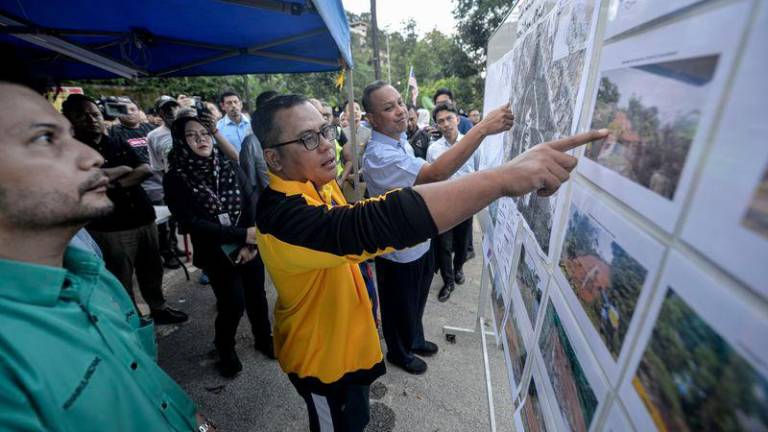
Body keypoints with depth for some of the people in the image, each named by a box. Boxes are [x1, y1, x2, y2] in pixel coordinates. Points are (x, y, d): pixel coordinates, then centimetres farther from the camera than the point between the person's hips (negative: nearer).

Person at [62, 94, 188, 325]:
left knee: (152, 270, 16)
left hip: (144, 218, 5)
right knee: (121, 280, 5)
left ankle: (159, 308, 33)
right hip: (109, 227, -4)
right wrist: (124, 168, -5)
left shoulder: (120, 145, 12)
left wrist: (114, 185, -12)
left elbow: (146, 170, -1)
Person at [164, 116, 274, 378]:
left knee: (256, 295, 13)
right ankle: (225, 350, 30)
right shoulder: (176, 178, -8)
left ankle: (264, 338, 39)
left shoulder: (229, 166, 1)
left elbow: (251, 202, -4)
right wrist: (242, 235, -19)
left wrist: (250, 242, -15)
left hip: (250, 246, 3)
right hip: (216, 253, -3)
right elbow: (191, 223, -14)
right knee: (233, 303, -1)